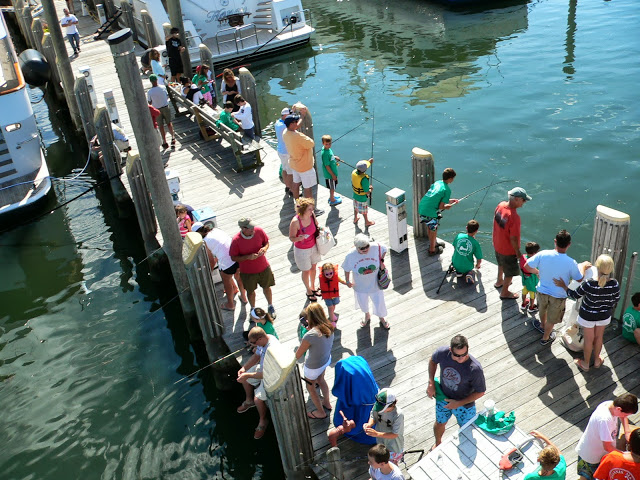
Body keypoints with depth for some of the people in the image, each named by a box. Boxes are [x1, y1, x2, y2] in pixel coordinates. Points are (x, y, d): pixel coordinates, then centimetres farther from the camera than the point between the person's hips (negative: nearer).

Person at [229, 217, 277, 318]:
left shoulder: (259, 231, -18)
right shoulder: (236, 240, -26)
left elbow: (266, 242, 1)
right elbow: (233, 257, -16)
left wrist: (265, 248, -22)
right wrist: (248, 257, -30)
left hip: (263, 267, 2)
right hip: (248, 271, -2)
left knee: (267, 287, 22)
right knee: (250, 291, 20)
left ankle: (271, 307, 48)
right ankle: (253, 309, 48)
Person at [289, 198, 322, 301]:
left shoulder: (312, 215, -14)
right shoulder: (295, 222, -30)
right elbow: (291, 238, -20)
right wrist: (299, 238, -40)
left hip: (313, 246, 5)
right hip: (302, 250, -5)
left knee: (313, 267, 24)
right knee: (306, 271, 14)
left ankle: (313, 288, 49)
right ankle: (308, 291, 40)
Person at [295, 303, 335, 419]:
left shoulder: (310, 336, -38)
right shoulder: (329, 328, -18)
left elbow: (297, 356, -25)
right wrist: (311, 327, -3)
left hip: (313, 367, -6)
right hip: (326, 360, 6)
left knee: (310, 387, 23)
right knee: (321, 380, 35)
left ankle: (321, 412, 42)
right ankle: (327, 402, 57)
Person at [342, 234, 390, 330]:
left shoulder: (376, 247, -27)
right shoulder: (350, 255, -27)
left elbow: (384, 250, -3)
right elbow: (347, 269, -9)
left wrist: (381, 260, -14)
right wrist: (347, 281, -3)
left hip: (375, 283, 0)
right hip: (360, 285, 0)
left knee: (379, 303, 19)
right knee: (363, 303, 26)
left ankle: (381, 319, 53)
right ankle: (367, 316, 62)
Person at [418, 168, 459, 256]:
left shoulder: (437, 183, 12)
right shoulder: (447, 190, -11)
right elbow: (441, 207, -13)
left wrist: (448, 200, 24)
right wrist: (449, 206, 8)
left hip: (421, 208, 7)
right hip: (430, 212, -7)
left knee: (429, 227, 28)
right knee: (433, 230, 15)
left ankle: (434, 243, 50)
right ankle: (432, 250, 31)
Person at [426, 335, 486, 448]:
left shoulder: (475, 368, -37)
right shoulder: (442, 353, -29)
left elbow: (480, 392, -21)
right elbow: (433, 361, -3)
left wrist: (459, 403, -21)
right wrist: (431, 383, -9)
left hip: (464, 404, -3)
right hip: (443, 398, 3)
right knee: (439, 423, 28)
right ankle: (438, 444, 61)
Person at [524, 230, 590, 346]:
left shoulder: (543, 254, -23)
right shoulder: (571, 263, -26)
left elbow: (527, 267, -13)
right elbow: (579, 279, -9)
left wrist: (537, 272, 7)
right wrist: (583, 266, 10)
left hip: (542, 291, 2)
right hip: (558, 296, -2)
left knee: (542, 310, 34)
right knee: (551, 319, 23)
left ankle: (543, 326, 62)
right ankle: (545, 338, 46)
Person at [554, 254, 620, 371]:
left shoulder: (589, 284, -34)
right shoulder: (614, 284, -23)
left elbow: (574, 295, -17)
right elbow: (615, 300, -5)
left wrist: (563, 286, -3)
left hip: (588, 317, -3)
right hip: (605, 316, 3)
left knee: (588, 340, 18)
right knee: (599, 337, 26)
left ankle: (585, 364, 40)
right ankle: (597, 361, 48)